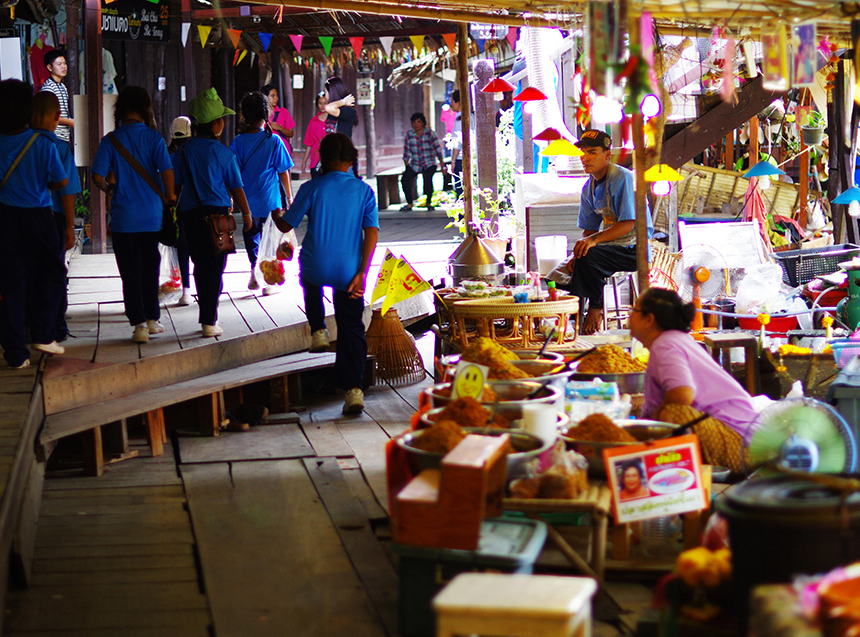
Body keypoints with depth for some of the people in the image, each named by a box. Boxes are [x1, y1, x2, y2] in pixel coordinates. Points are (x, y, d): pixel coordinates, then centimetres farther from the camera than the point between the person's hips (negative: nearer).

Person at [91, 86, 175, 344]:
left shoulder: (111, 140, -5)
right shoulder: (153, 137, -5)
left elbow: (97, 176, -9)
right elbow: (166, 171, -12)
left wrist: (108, 188, 12)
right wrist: (170, 197, 2)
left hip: (124, 216, -1)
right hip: (152, 215, 1)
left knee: (130, 271, 4)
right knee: (150, 267, 16)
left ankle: (139, 324, -1)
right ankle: (152, 318, 23)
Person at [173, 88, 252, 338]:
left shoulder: (184, 151, 2)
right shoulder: (224, 154, -8)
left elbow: (174, 186, 5)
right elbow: (236, 188, -3)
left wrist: (173, 214, 16)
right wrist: (246, 214, 9)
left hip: (189, 214, 4)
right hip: (217, 214, -4)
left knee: (200, 266, 14)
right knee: (214, 268, 2)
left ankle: (208, 315, 23)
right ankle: (209, 322, 0)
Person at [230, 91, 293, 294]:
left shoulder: (238, 142, -4)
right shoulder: (274, 141, -10)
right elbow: (283, 171, -5)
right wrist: (289, 196, 7)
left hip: (248, 201, 2)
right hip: (270, 201, -2)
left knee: (251, 235, 19)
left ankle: (255, 271, 13)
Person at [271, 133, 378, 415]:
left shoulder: (312, 188, -4)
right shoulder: (364, 191, 0)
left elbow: (286, 225, 3)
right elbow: (372, 233, -8)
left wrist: (275, 215, 27)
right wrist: (362, 273, -6)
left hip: (315, 268, 0)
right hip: (349, 272, 0)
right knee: (352, 330, 5)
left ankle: (318, 328, 39)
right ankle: (353, 389, -6)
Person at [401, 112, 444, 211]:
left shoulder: (430, 133, -4)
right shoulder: (409, 135, 5)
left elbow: (437, 149, -4)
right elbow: (406, 152, 10)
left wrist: (442, 164, -8)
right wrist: (406, 166, 5)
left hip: (429, 164, -4)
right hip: (415, 164, 4)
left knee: (428, 178, -30)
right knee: (404, 179, -16)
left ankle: (429, 203, -12)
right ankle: (409, 204, -2)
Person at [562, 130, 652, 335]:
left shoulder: (623, 179, -15)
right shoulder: (589, 187, 11)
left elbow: (628, 224, -22)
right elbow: (589, 229, 14)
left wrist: (594, 240, -33)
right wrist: (578, 253, -6)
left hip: (635, 249, -8)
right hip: (613, 247, 8)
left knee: (589, 256, -28)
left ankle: (595, 309, -12)